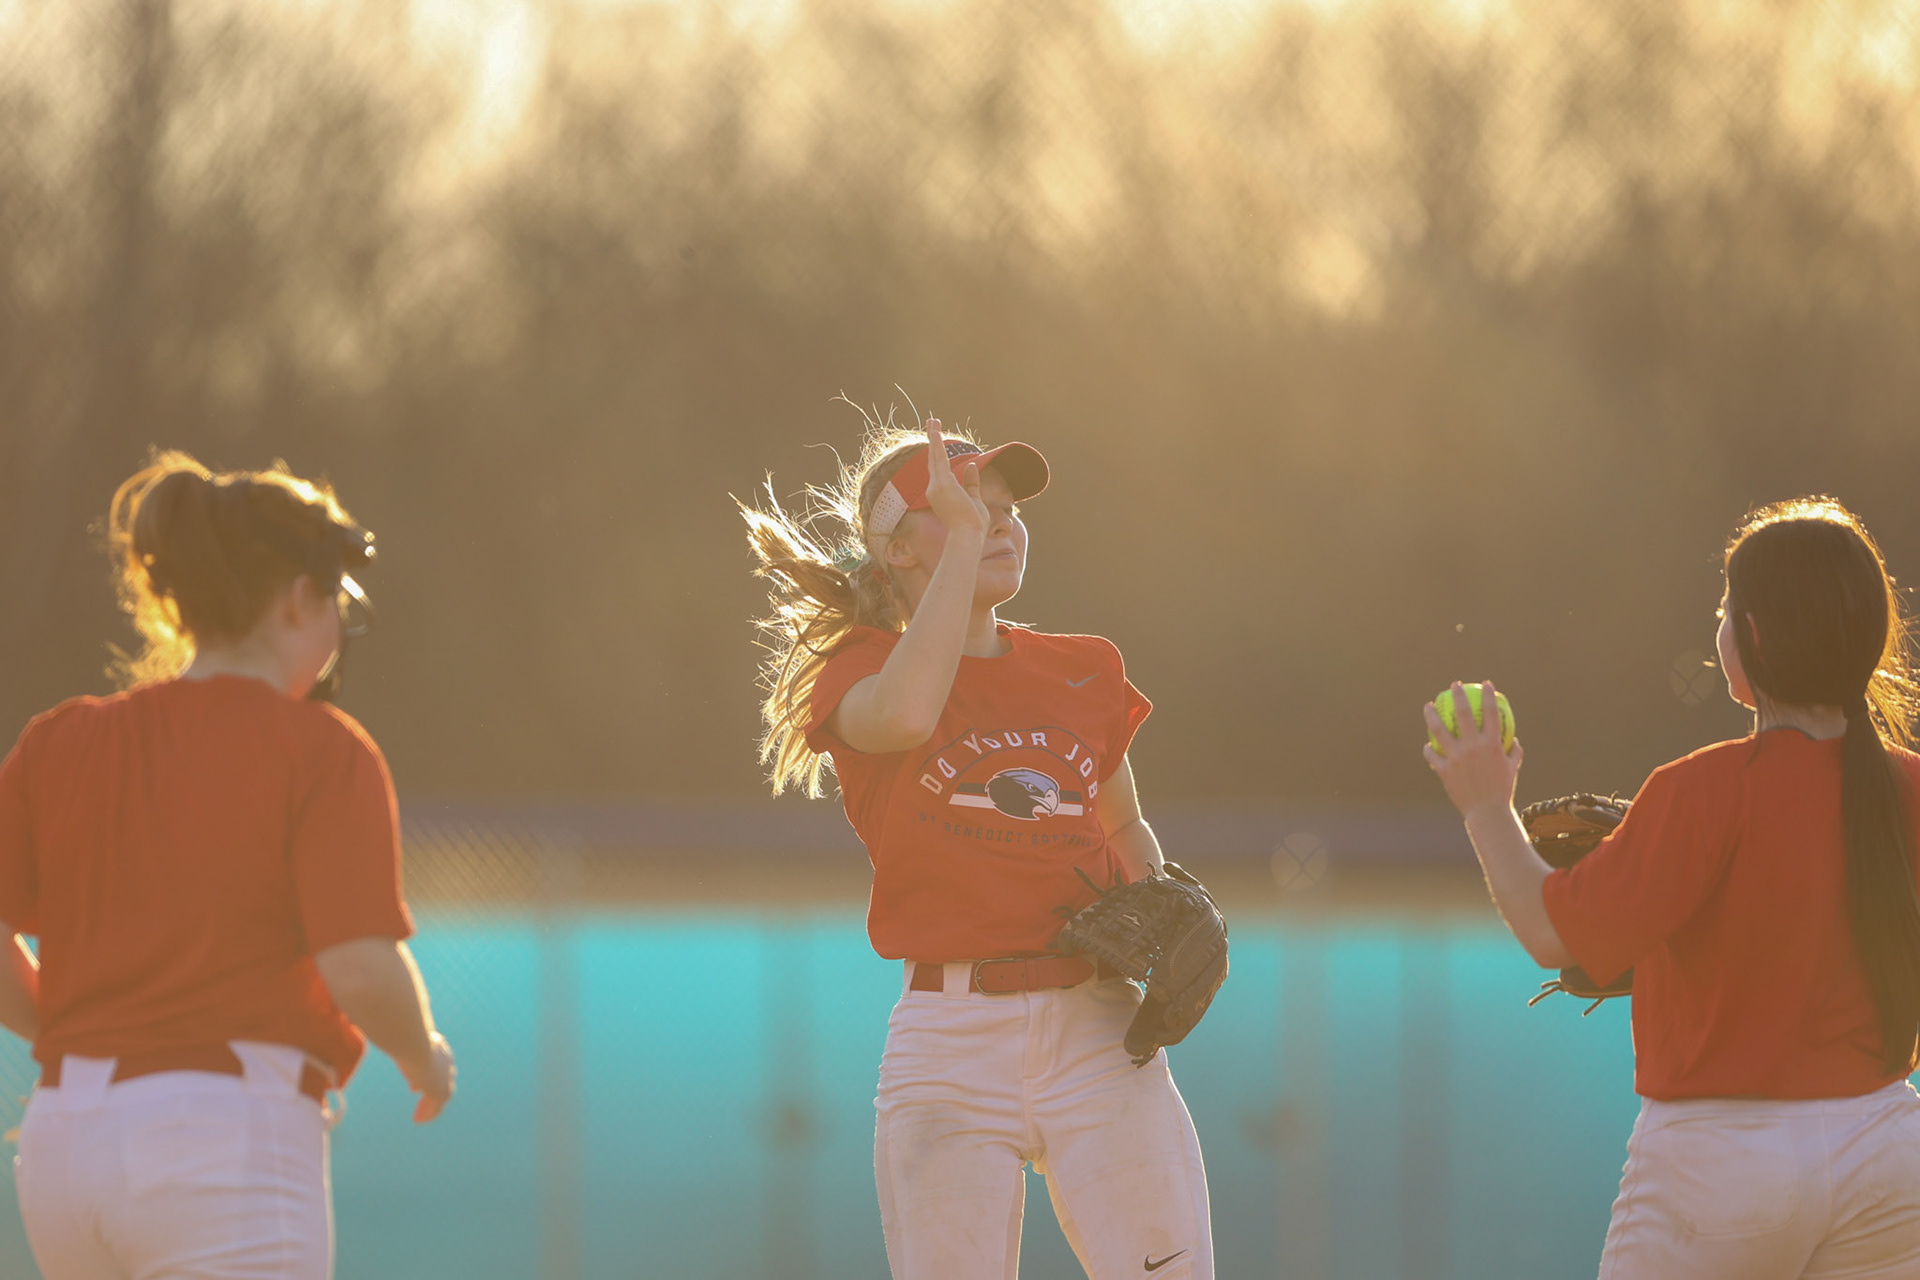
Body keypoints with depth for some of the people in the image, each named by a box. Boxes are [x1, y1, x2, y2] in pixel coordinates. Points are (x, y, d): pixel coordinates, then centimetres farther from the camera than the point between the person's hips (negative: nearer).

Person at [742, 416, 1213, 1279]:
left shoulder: (1083, 673, 14)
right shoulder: (859, 668, 3)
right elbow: (903, 715, -23)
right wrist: (961, 536, -15)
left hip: (1097, 1029, 3)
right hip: (950, 1042, -3)